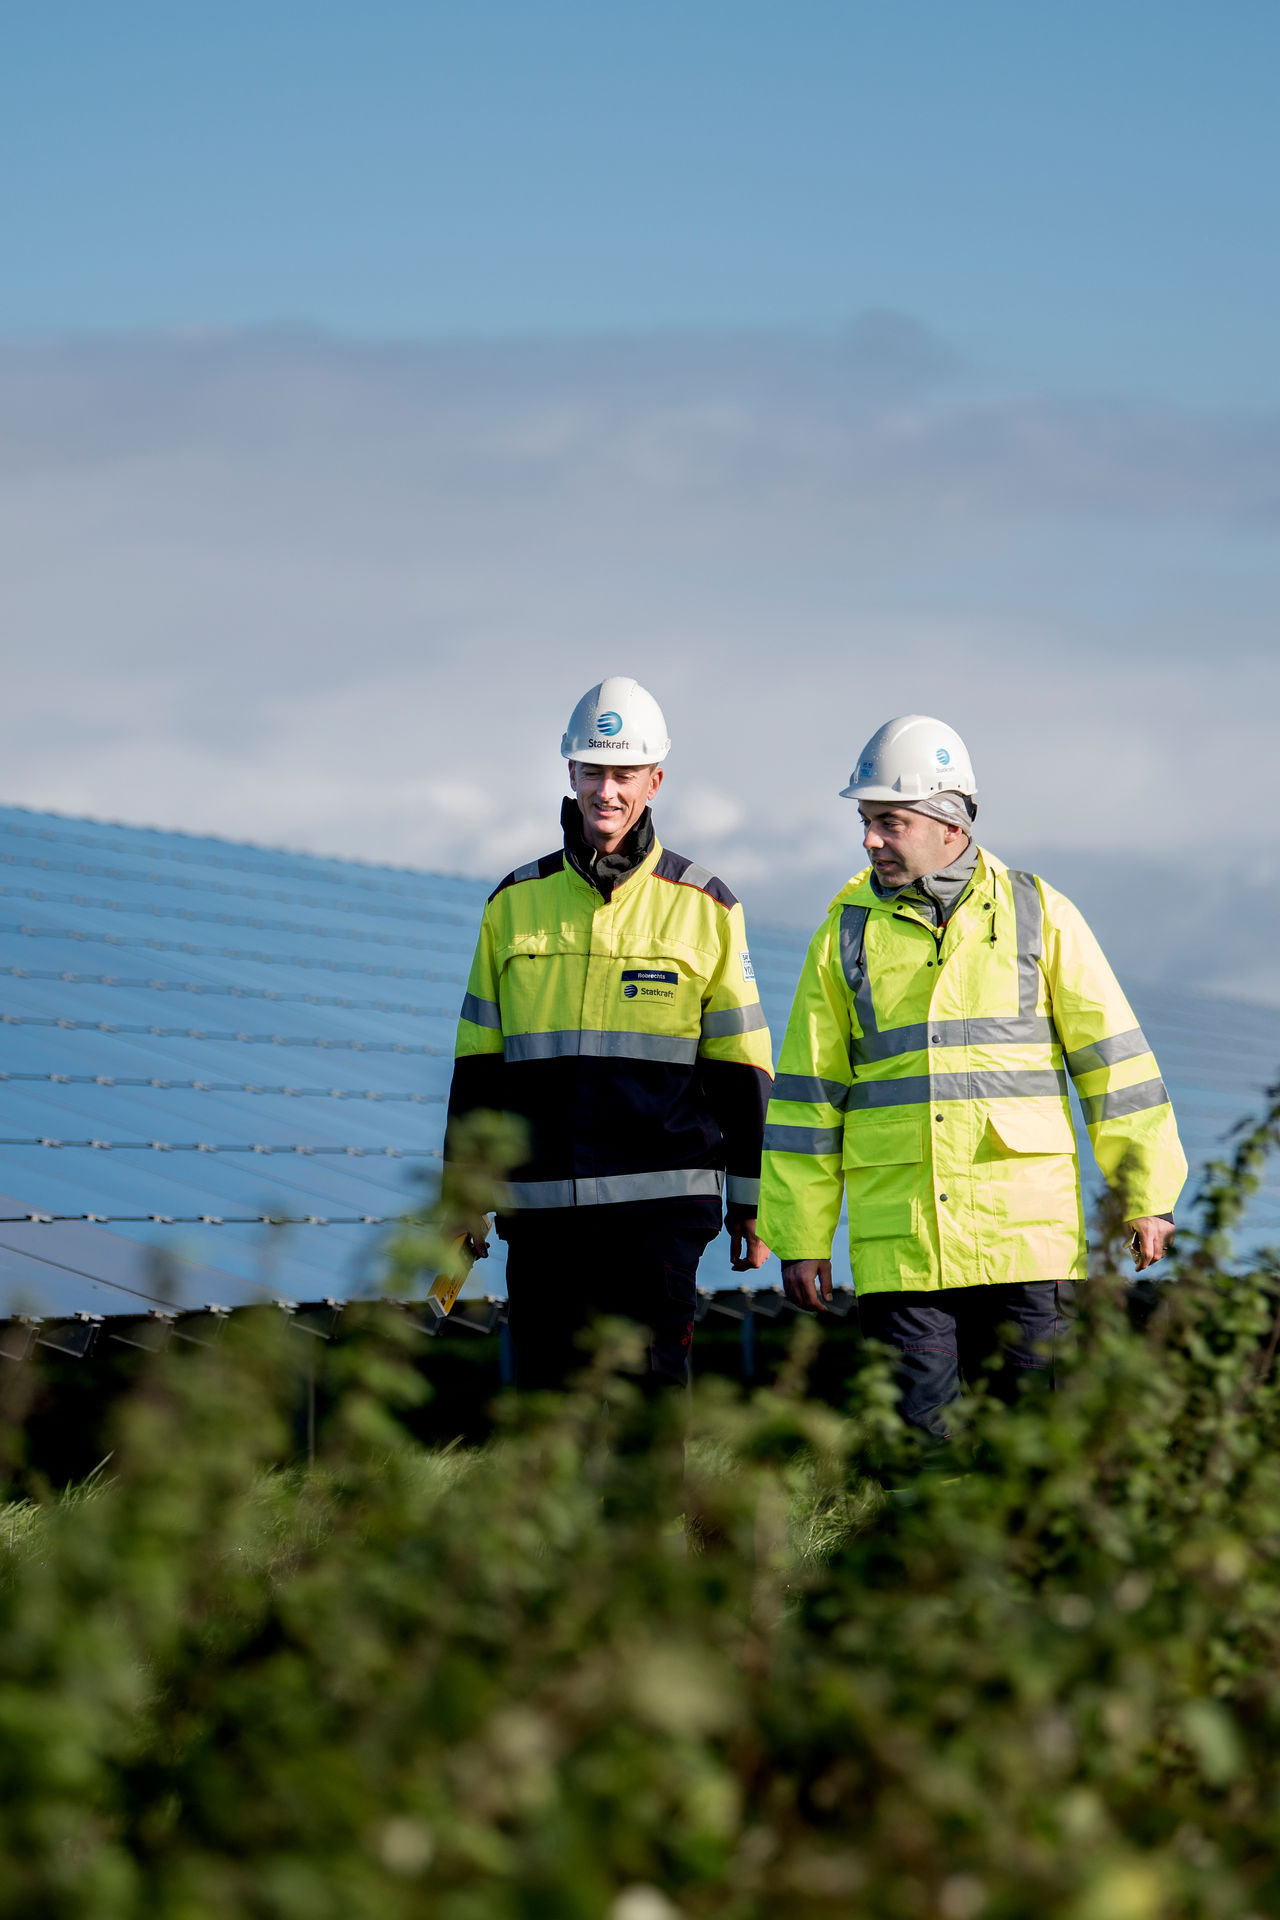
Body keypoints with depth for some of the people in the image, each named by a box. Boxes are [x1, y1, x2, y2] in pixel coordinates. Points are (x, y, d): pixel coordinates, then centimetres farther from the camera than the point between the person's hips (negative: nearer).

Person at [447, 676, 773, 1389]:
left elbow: (740, 1065, 5)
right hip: (542, 1207, 3)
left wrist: (751, 1205, 3)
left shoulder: (704, 907, 4)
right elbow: (478, 1062, 14)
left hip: (660, 1204, -2)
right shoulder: (516, 903, 11)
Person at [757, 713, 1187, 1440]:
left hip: (1027, 1238, -1)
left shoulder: (1039, 915, 5)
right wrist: (801, 1237, 7)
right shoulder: (848, 935, 9)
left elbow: (1113, 1059, 6)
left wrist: (1147, 1196, 3)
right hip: (897, 1246, 1)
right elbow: (808, 1093, 11)